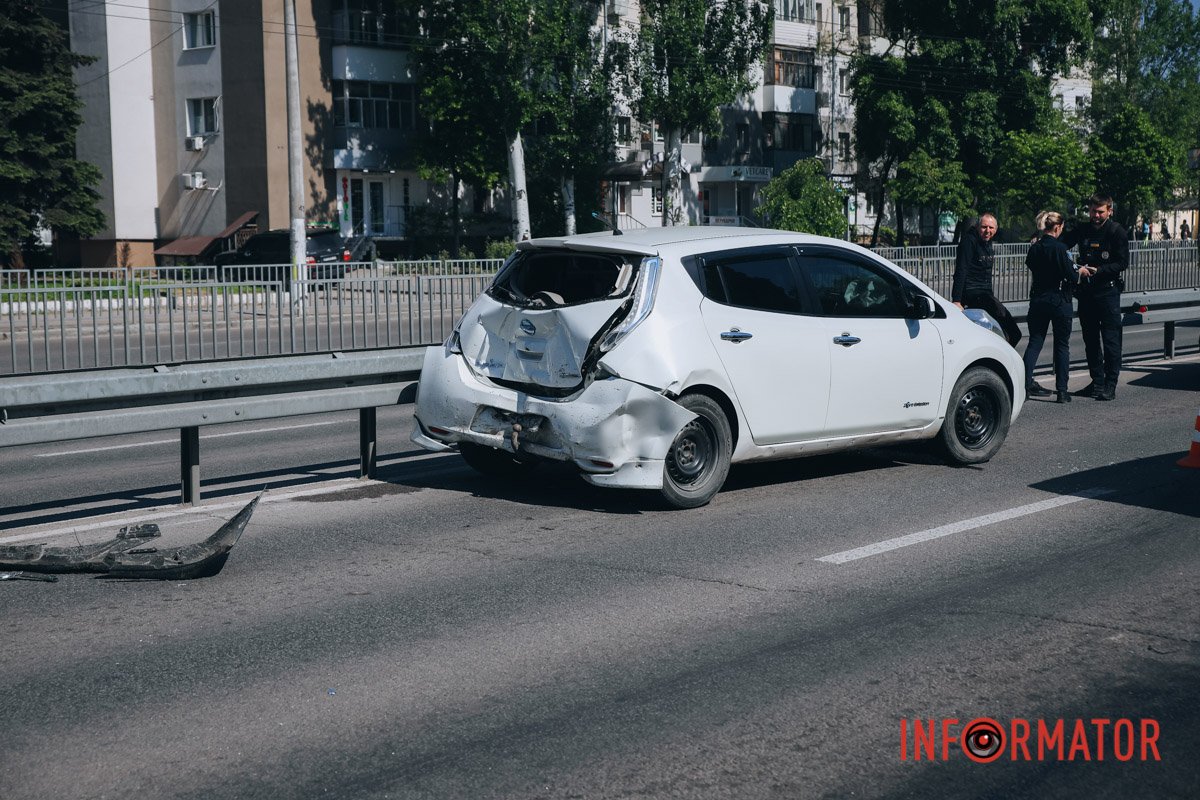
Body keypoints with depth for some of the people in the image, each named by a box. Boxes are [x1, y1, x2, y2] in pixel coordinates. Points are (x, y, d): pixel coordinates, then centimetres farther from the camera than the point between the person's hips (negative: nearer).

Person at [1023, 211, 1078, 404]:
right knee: (1062, 345, 4)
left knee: (1035, 342, 10)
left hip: (1038, 300, 5)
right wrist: (1080, 272, 7)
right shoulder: (1058, 248, -16)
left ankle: (1026, 384, 2)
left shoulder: (1034, 248, 1)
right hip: (1059, 300, -5)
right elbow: (1070, 276, -16)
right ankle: (1062, 390, 3)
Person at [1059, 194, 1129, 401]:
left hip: (1108, 290, -5)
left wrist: (1098, 271, -18)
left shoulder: (1117, 232, -4)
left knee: (1111, 339, -6)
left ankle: (1110, 385, -3)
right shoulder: (1082, 230, 9)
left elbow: (1122, 263, -8)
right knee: (1090, 339, 9)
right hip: (1086, 290, 5)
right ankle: (1097, 382, 17)